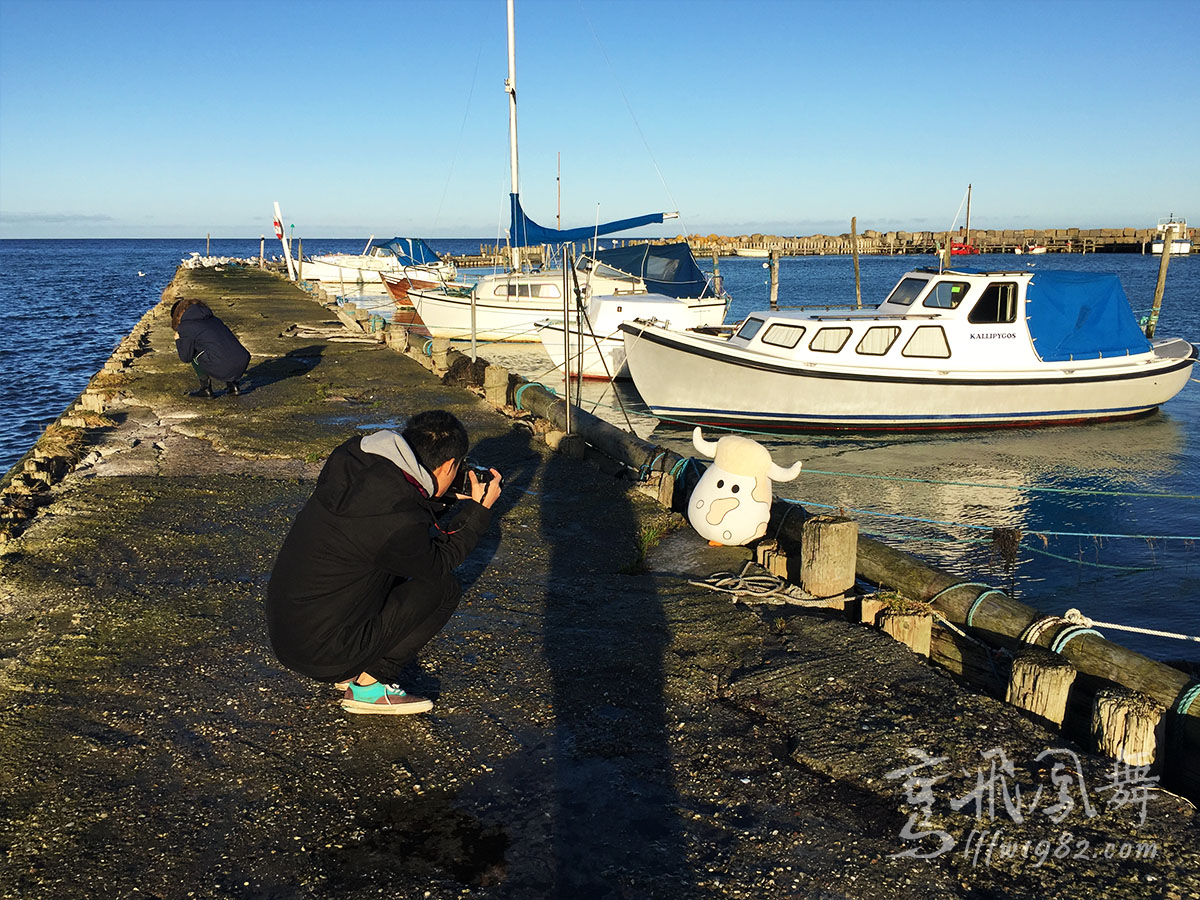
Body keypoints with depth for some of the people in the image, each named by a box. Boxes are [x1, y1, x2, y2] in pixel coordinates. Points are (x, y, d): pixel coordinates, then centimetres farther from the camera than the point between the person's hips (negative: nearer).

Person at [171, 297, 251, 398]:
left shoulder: (185, 327, 5)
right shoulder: (212, 318, 24)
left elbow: (186, 358, 10)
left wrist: (178, 341, 28)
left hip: (224, 370, -7)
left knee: (195, 356, 17)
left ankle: (206, 389, 18)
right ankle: (232, 385, 24)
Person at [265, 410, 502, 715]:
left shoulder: (353, 464, -3)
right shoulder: (397, 519, -25)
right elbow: (440, 561, -4)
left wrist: (445, 498, 15)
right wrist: (480, 508, 3)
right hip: (322, 655, -8)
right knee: (443, 588, -3)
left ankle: (354, 670, 16)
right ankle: (369, 685, 2)